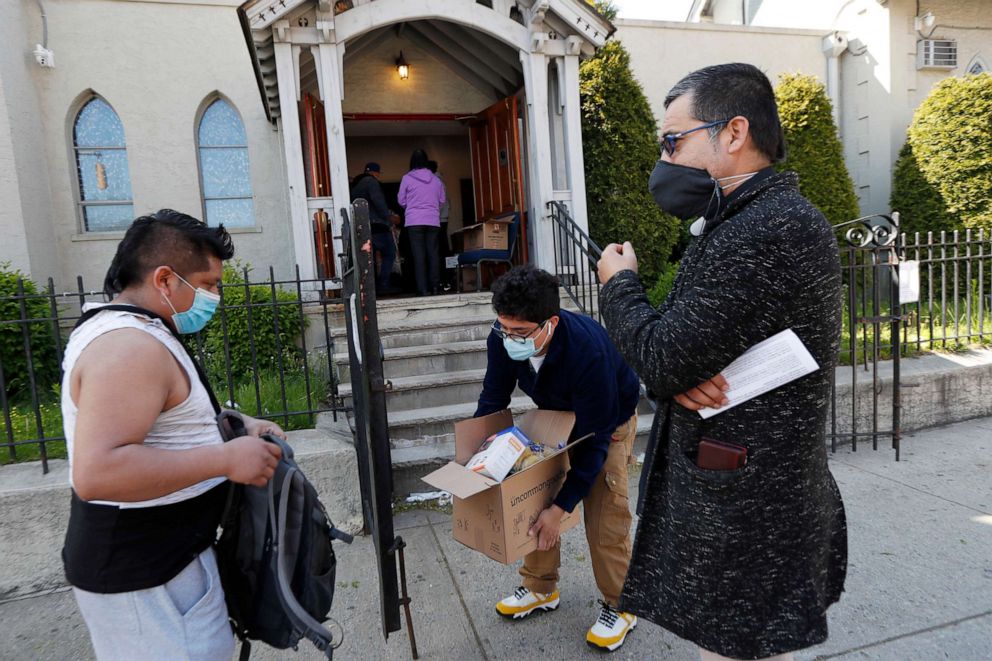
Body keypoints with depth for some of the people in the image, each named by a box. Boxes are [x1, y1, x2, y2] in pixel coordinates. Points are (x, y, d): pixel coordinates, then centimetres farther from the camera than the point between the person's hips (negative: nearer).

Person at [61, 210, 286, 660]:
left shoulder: (115, 330, 10)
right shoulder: (132, 347, -25)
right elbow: (95, 473, -35)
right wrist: (226, 459, -29)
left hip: (158, 556, 10)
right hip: (144, 574, -10)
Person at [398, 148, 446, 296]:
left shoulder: (407, 178, -2)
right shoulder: (435, 179, 5)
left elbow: (401, 201, 3)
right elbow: (442, 200, 11)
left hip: (414, 222, -2)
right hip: (433, 221, 2)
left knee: (419, 255, -2)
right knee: (433, 253, 7)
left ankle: (423, 289, -4)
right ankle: (435, 286, 6)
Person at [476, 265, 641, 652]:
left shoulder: (588, 350, -43)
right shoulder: (503, 338, -28)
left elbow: (595, 439, -34)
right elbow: (492, 400, -10)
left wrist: (561, 507, -32)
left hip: (609, 420, -5)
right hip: (555, 415, 5)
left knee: (604, 514, -7)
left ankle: (619, 606, 16)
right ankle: (541, 589, 25)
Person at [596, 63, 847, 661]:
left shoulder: (766, 232, -23)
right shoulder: (771, 217, 11)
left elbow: (659, 361, -24)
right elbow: (685, 343, 10)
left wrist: (619, 283, -6)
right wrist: (678, 371, -13)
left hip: (744, 510, -10)